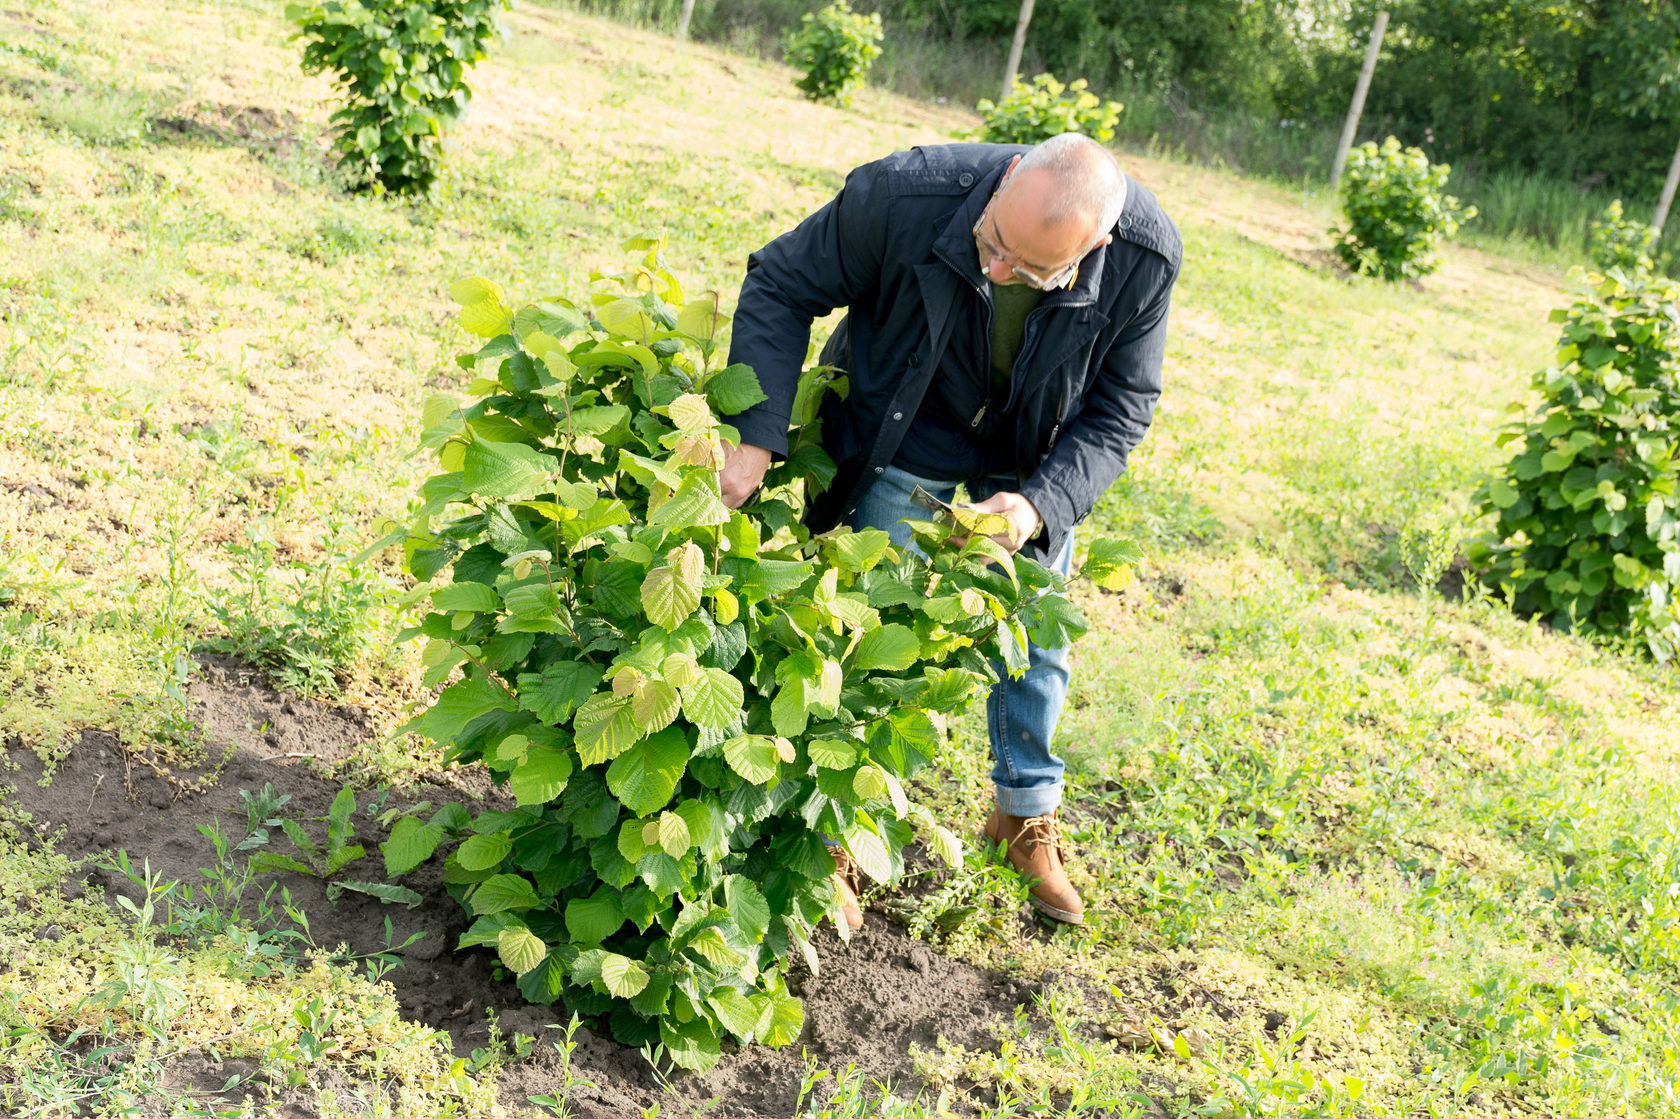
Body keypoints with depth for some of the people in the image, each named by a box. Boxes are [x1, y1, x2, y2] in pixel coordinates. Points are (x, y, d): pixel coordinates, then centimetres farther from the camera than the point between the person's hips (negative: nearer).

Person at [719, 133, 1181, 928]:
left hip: (1034, 460, 2)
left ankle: (1028, 817, 39)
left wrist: (1040, 502, -34)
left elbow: (1118, 410, -16)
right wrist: (755, 437, -32)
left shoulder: (1145, 258, -30)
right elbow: (781, 286, -21)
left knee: (1037, 639, 13)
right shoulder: (902, 196, -36)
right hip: (901, 443, -2)